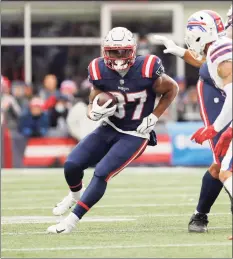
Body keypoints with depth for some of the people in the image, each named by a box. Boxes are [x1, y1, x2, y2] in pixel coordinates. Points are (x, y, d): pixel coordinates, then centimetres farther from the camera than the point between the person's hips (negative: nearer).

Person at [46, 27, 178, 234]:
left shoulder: (147, 70, -21)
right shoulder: (100, 72, -11)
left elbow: (172, 89, -1)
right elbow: (92, 106, 2)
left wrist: (154, 117, -8)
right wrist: (94, 113, -22)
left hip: (134, 136, -4)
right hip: (109, 129, 4)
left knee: (102, 174, -19)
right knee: (72, 165, -7)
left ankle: (72, 221, -12)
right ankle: (75, 196, 27)